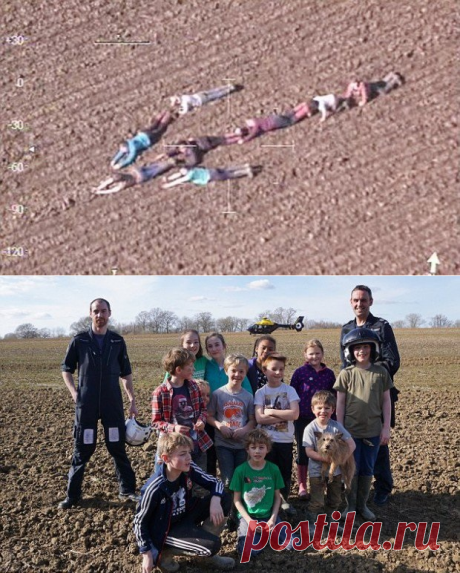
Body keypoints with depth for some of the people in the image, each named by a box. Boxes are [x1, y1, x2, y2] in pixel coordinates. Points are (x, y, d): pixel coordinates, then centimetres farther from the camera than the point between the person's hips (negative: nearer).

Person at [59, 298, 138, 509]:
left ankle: (127, 490, 20)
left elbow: (126, 373, 9)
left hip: (113, 404, 1)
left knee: (118, 447, 6)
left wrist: (132, 401, 4)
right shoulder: (79, 340, -2)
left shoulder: (117, 341, 3)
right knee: (82, 449, 4)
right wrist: (74, 393, -6)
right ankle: (73, 495, 16)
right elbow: (66, 369, 7)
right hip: (86, 405, -1)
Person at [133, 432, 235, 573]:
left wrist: (215, 501, -25)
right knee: (212, 545, -25)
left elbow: (215, 483, -4)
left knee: (224, 500, -12)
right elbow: (139, 521, -19)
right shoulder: (155, 488, -30)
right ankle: (164, 552, -3)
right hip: (165, 530, -6)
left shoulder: (189, 469, -14)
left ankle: (206, 546, 4)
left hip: (184, 516, 6)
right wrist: (147, 554, -18)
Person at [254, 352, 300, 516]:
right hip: (266, 440, -1)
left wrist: (272, 412, -13)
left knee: (285, 471, 12)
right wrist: (284, 415, -15)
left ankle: (284, 501, 32)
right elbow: (259, 418, -14)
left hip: (285, 439, 1)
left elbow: (294, 414, -13)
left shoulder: (289, 390, -2)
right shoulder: (260, 392, -3)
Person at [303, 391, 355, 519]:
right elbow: (309, 452, -17)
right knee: (317, 503, 3)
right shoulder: (310, 428, -14)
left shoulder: (336, 426, -8)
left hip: (335, 470, 3)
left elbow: (351, 444, -8)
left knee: (335, 501, 19)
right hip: (317, 471, -3)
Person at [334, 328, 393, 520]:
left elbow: (386, 401, 3)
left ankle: (363, 505, 27)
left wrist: (386, 427, 0)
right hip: (351, 430, -1)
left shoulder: (381, 372, -2)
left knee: (367, 469, 12)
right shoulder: (346, 374, -6)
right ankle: (351, 506, 22)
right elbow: (340, 403, -2)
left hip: (373, 430, 2)